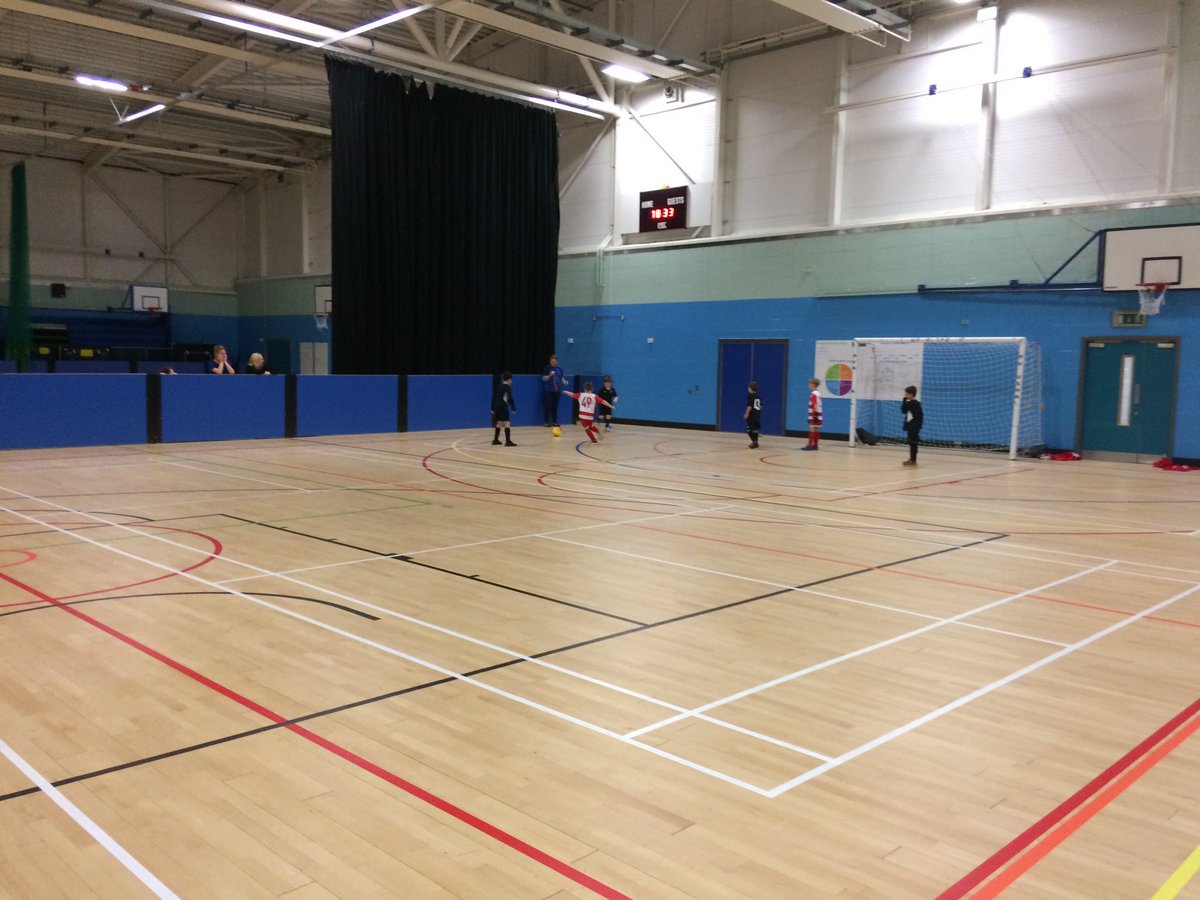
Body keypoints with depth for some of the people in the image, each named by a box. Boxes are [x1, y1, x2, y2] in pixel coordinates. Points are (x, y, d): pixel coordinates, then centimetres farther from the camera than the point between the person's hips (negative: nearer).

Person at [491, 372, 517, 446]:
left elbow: (494, 397, 17)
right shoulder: (508, 387, -9)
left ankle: (495, 440, 26)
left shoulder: (499, 386, 14)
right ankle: (508, 441, -17)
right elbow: (510, 398, -16)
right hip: (503, 406, -8)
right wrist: (513, 409, -14)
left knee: (499, 423, 19)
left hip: (497, 406, 8)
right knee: (507, 423, -10)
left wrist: (493, 408, 22)